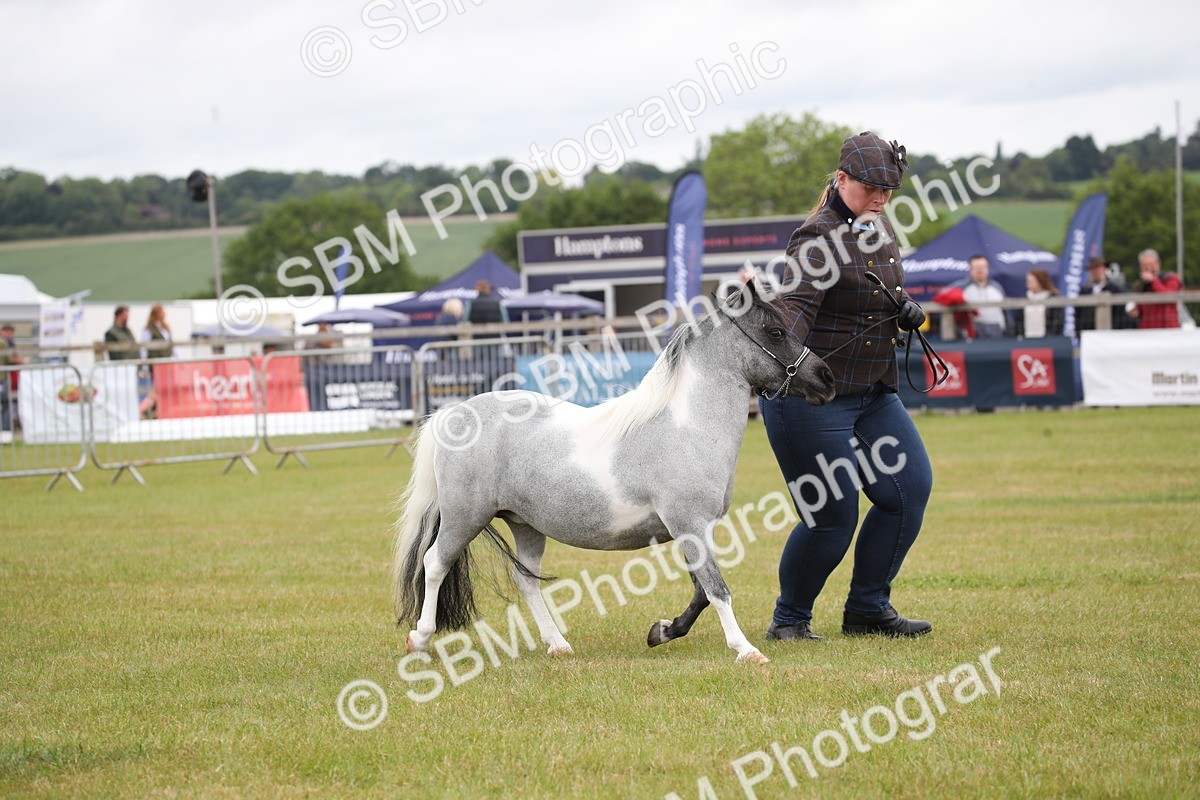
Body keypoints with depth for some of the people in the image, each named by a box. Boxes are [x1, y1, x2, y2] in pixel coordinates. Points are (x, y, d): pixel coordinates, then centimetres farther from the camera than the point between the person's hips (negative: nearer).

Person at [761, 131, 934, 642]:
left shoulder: (880, 228, 9)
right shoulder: (819, 237, -17)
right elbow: (797, 303, -32)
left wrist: (907, 310, 2)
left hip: (874, 392, 9)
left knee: (911, 488, 2)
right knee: (832, 517, -8)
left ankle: (868, 609, 14)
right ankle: (789, 619, 14)